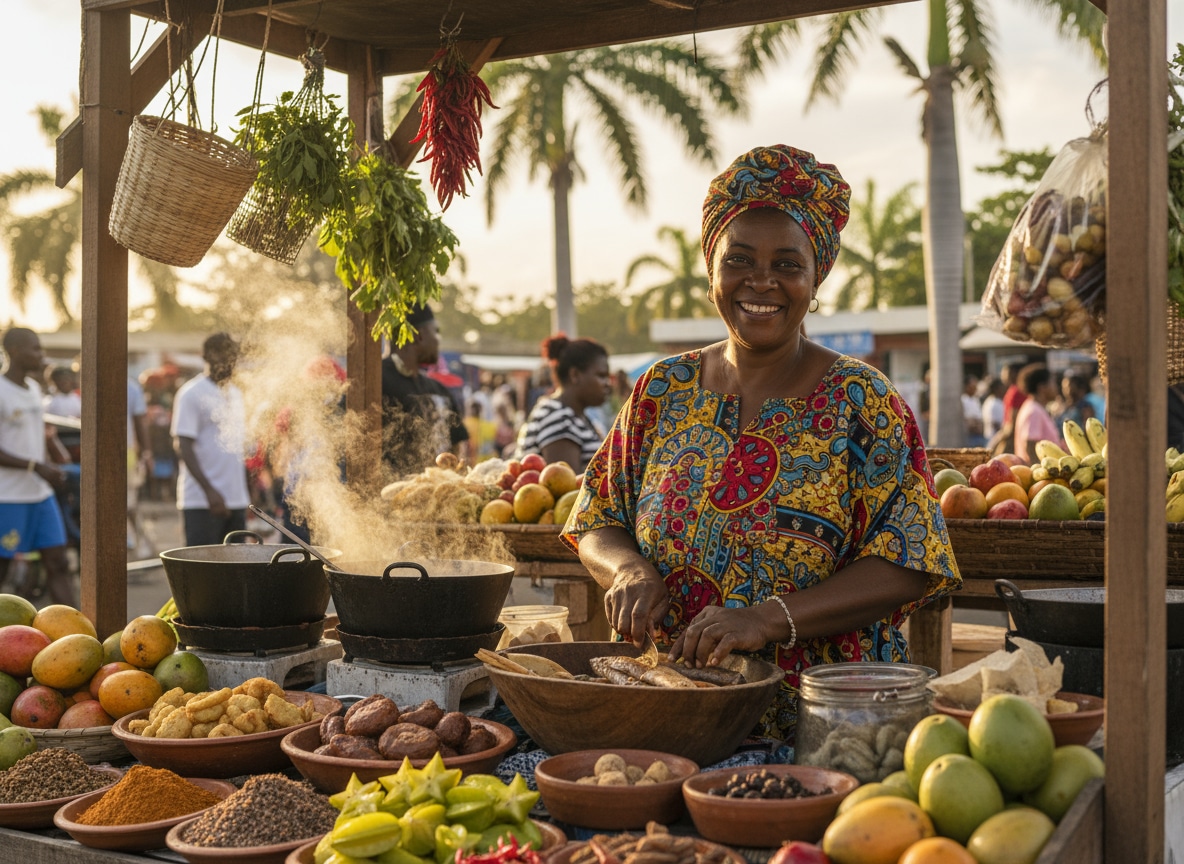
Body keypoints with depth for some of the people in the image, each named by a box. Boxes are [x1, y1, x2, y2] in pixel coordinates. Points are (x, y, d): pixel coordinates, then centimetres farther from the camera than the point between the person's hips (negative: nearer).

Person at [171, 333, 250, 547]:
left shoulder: (236, 394, 15)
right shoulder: (192, 393, -7)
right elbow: (184, 447, -13)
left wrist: (246, 493, 15)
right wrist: (209, 491, -21)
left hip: (237, 500, 7)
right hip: (201, 502, -7)